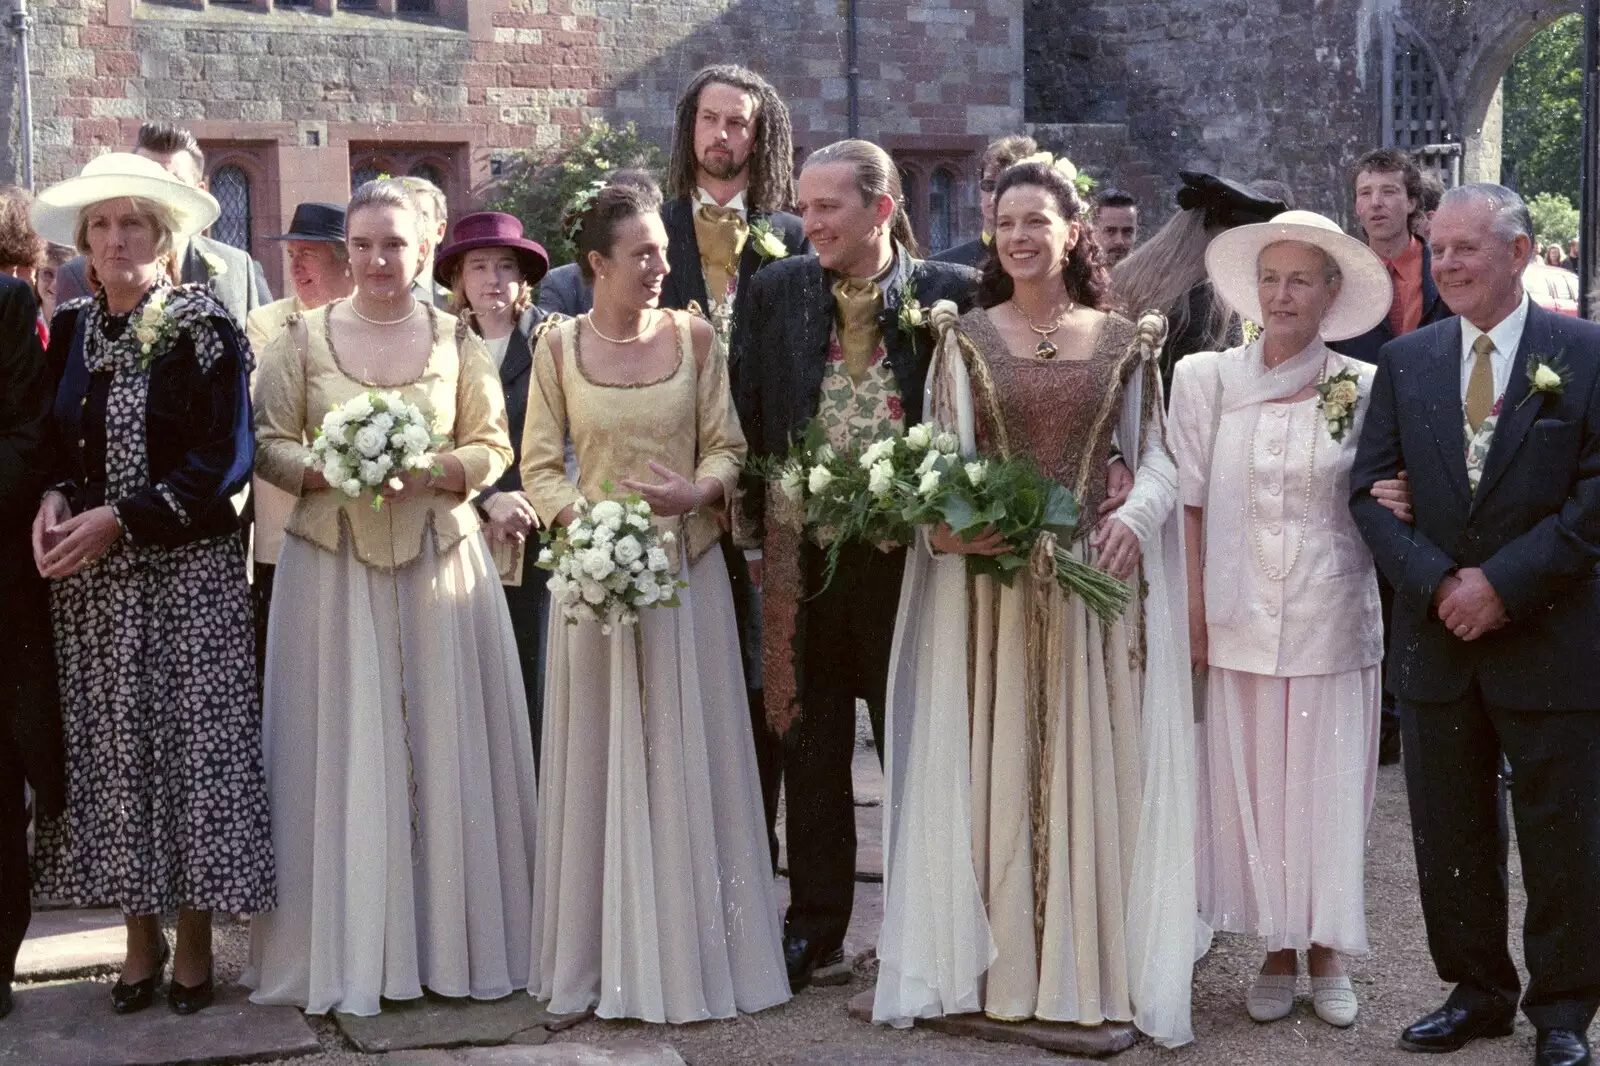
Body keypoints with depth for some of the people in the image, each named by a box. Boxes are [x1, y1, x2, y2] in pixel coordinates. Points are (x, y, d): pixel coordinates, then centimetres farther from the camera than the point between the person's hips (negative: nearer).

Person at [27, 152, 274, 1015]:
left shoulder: (202, 329, -6)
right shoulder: (72, 329, 9)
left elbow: (225, 458, -11)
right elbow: (56, 443, 15)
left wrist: (119, 518, -16)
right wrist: (55, 499, -7)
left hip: (187, 576, -4)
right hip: (91, 585, 4)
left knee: (191, 746, -1)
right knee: (110, 749, 6)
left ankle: (195, 940, 12)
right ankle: (140, 934, 18)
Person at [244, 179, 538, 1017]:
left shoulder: (456, 340, 5)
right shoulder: (303, 338, 4)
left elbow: (492, 450, 5)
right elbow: (268, 445, 2)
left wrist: (430, 471, -14)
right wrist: (332, 471, -15)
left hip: (441, 560, 1)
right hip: (332, 562, 0)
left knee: (443, 746, 3)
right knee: (341, 751, 1)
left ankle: (450, 937, 14)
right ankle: (344, 949, 10)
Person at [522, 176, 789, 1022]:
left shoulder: (694, 338, 1)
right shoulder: (558, 348, 0)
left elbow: (727, 447, 3)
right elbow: (539, 467, 1)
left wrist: (697, 491, -18)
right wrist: (584, 516, -17)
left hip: (687, 566, 1)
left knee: (688, 759, 5)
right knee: (604, 761, 5)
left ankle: (693, 951, 16)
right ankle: (610, 957, 15)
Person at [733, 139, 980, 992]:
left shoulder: (950, 294, -4)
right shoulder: (778, 291, 4)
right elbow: (750, 416, 5)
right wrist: (753, 529, -1)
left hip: (909, 550, -2)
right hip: (805, 554, 3)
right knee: (811, 745, 12)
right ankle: (814, 923, 24)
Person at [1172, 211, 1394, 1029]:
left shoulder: (1363, 390, 0)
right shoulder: (1206, 378, 1)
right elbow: (1190, 502, 2)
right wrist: (1193, 614, -3)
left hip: (1332, 623, 0)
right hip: (1239, 622, 1)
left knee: (1327, 789, 5)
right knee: (1250, 787, 5)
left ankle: (1327, 952, 19)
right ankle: (1277, 952, 19)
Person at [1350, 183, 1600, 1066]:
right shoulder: (1405, 361, 7)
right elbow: (1372, 488, 2)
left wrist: (1505, 583, -16)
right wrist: (1438, 583, -12)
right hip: (1437, 635, 4)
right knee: (1450, 832, 11)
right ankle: (1477, 991, 27)